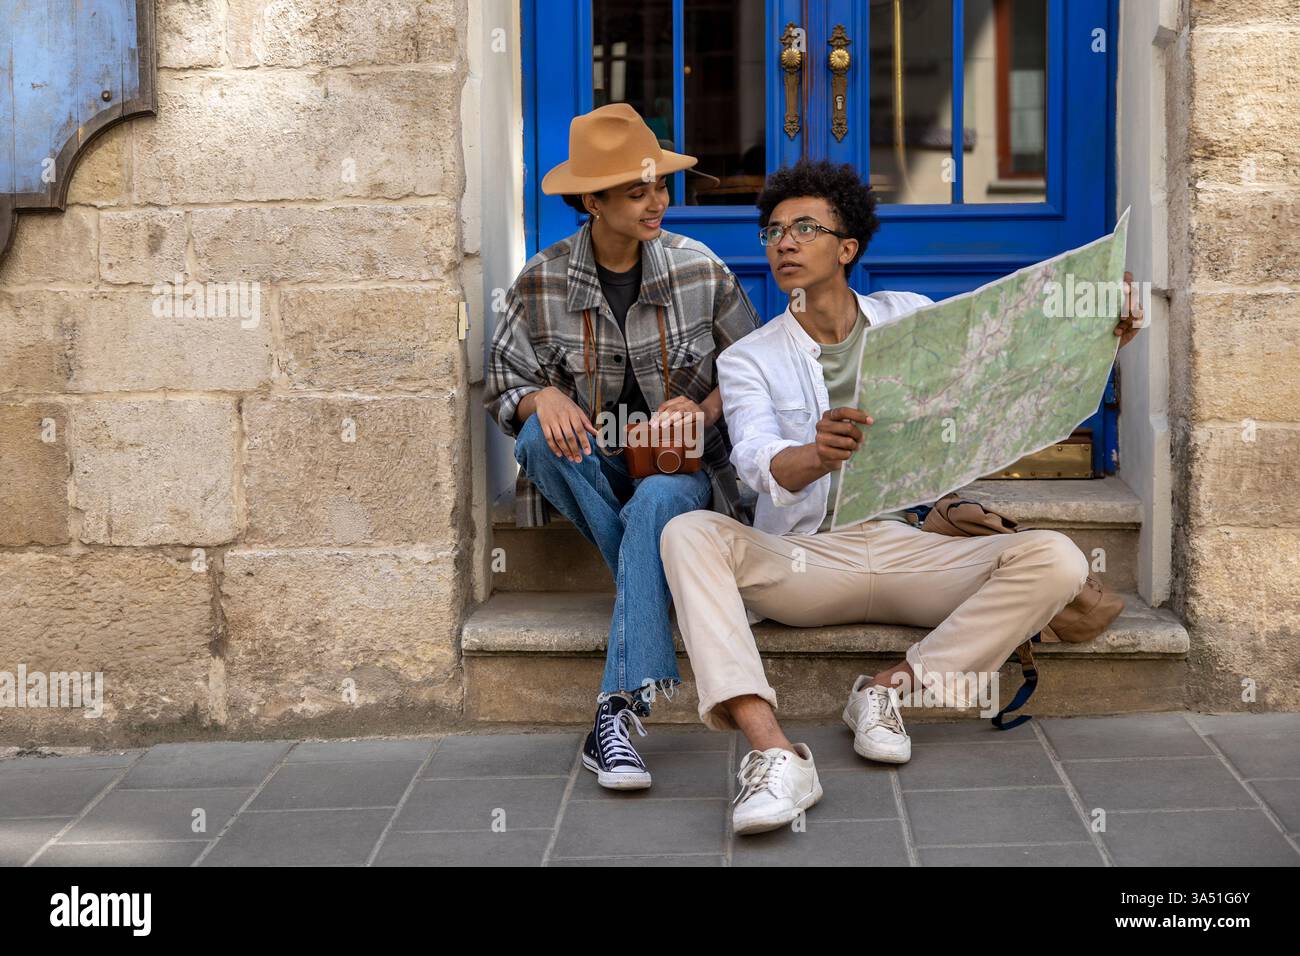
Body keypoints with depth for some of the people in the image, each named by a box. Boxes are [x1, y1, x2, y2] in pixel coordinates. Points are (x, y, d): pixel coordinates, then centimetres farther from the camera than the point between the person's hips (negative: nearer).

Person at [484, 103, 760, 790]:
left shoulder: (700, 271, -1)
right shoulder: (542, 282, -2)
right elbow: (503, 381, 1)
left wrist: (704, 408, -14)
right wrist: (542, 399, -23)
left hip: (680, 462, -1)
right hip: (590, 463, 2)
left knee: (655, 503, -37)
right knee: (539, 437, -32)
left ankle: (618, 714, -44)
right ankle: (655, 590, -23)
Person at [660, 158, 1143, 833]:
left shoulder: (909, 318, 12)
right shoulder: (749, 360, 4)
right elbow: (761, 464, -15)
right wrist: (816, 456, -40)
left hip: (906, 548, 2)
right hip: (801, 558, -1)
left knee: (1056, 560, -23)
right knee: (689, 534, -31)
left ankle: (891, 688, -16)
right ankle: (773, 753, -44)